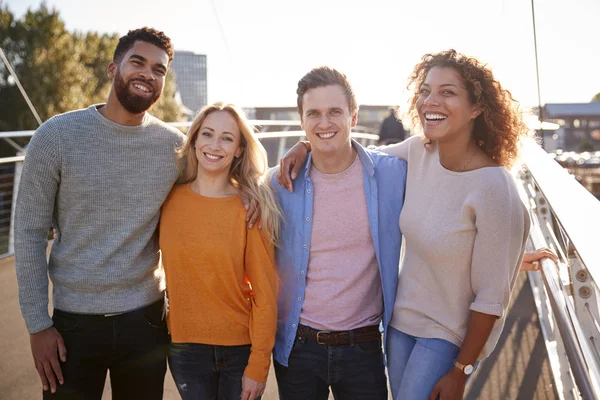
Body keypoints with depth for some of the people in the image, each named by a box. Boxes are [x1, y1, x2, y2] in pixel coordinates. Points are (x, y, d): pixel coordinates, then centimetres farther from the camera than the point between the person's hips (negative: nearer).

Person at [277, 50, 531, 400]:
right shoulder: (418, 152, -8)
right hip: (402, 320, 6)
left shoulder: (493, 187, -24)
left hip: (449, 335, -5)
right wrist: (306, 145, -8)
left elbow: (491, 297, -19)